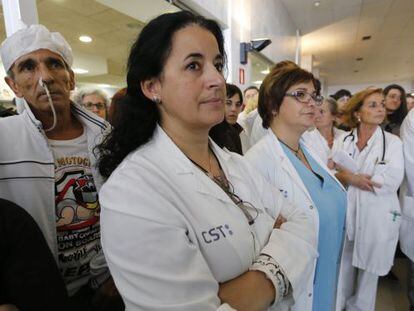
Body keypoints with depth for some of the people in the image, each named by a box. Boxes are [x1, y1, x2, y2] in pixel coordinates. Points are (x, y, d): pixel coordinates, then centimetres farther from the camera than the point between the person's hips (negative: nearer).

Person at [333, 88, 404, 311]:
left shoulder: (393, 142, -3)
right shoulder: (343, 140, 1)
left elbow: (391, 182, -14)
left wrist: (350, 176, -12)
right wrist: (352, 178, -18)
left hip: (376, 219, -1)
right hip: (345, 214, 1)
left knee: (368, 273, 17)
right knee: (342, 270, 13)